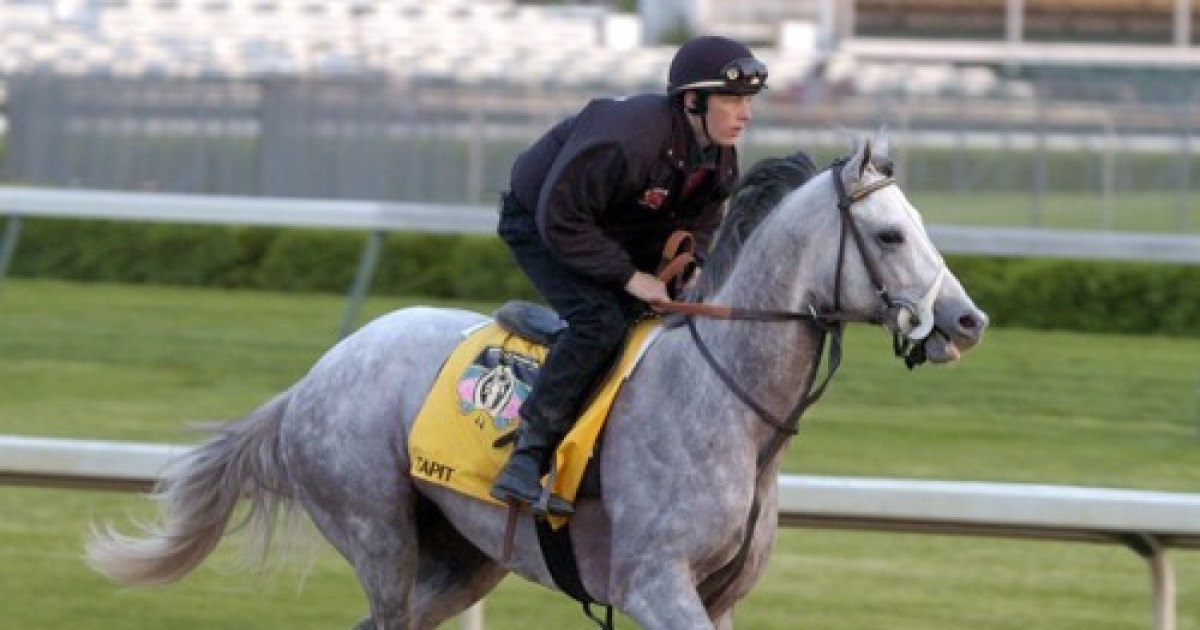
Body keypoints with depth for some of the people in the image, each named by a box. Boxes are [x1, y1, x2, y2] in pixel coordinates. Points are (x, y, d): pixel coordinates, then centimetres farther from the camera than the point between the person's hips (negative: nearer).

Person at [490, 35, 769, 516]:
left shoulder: (720, 161, -10)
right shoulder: (627, 138, -37)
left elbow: (695, 230, 2)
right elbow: (560, 220, -34)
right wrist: (630, 277, -32)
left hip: (618, 233, 9)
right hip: (538, 225, -9)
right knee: (601, 319, -31)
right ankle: (526, 458, -29)